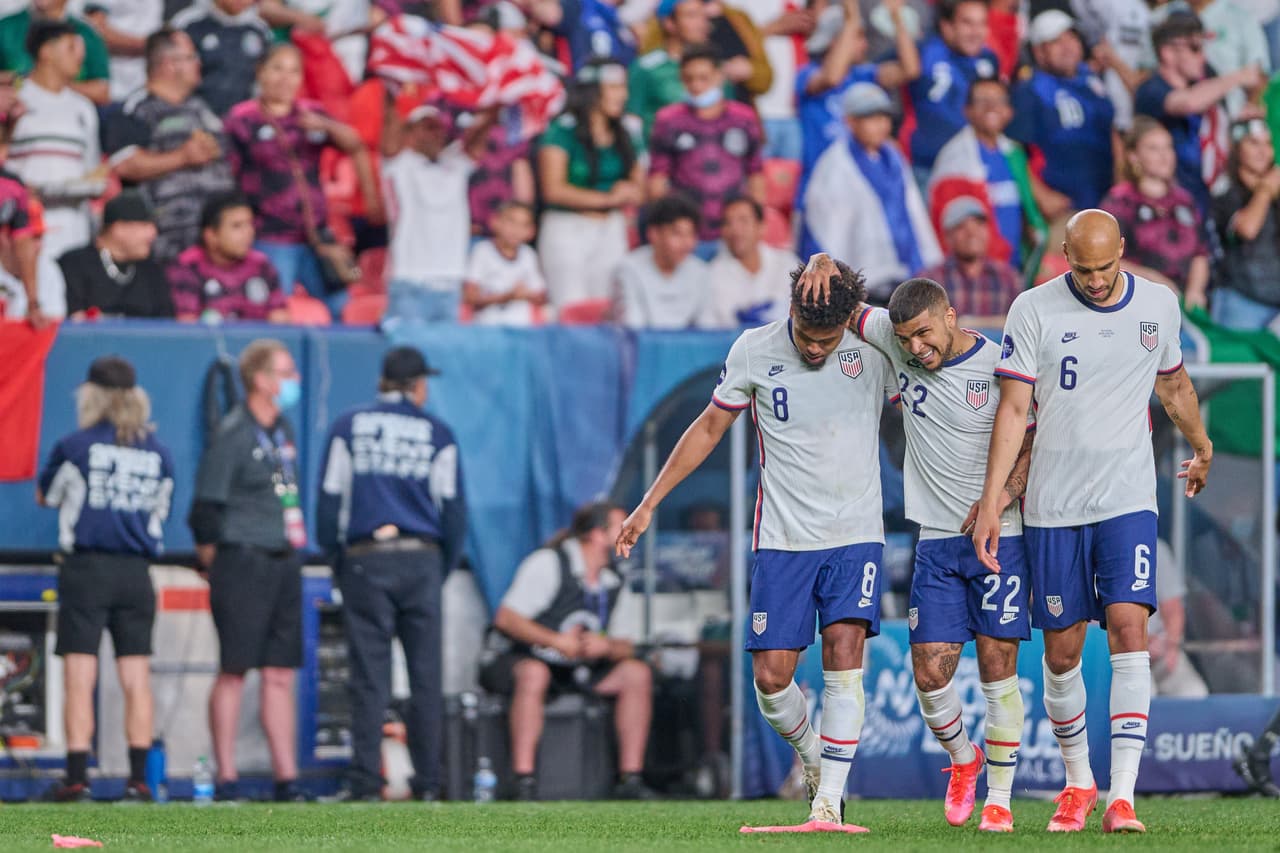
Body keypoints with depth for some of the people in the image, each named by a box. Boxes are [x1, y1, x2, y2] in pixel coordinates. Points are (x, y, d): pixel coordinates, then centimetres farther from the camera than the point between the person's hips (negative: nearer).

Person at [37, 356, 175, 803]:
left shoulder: (75, 447, -5)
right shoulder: (158, 454, 6)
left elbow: (45, 496, 10)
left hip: (85, 569, -3)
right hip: (136, 573, 3)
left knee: (79, 680, -3)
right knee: (137, 681, 5)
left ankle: (77, 776, -9)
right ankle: (138, 776, 1)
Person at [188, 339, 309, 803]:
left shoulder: (283, 431, 14)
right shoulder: (233, 435, -10)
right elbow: (206, 507, -11)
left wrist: (294, 548, 16)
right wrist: (215, 561, -6)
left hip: (284, 566, 7)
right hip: (243, 561, -7)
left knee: (281, 675, 7)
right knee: (233, 672, -4)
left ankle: (287, 778, 8)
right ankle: (226, 779, 0)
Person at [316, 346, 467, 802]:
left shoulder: (348, 426, 6)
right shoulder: (437, 433, 6)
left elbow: (330, 496, 3)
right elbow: (453, 506, 5)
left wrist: (334, 558, 11)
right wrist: (444, 568, 14)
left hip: (364, 559, 0)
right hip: (421, 560, 0)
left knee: (369, 677, -1)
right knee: (426, 675, 4)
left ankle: (366, 781, -5)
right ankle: (428, 781, 2)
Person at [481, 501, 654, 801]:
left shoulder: (614, 582, 9)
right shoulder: (548, 564, -11)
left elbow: (626, 648, 8)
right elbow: (506, 619, -17)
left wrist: (606, 646, -16)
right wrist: (557, 641, -26)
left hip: (573, 670, 7)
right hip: (513, 662, -7)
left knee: (637, 672, -11)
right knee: (534, 674, -41)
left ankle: (630, 779, -13)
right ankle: (524, 783, -42)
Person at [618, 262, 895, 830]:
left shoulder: (875, 346, -7)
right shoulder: (753, 352, -5)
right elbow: (710, 427, 9)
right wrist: (649, 504, 10)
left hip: (856, 533, -1)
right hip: (783, 539, 1)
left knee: (844, 653, -17)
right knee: (771, 675, -4)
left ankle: (829, 800, -13)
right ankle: (811, 755, 26)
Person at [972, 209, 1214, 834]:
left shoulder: (1159, 305, 3)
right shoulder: (1033, 311, -5)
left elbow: (1174, 385, 22)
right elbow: (1013, 408, -4)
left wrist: (1201, 448, 37)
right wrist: (990, 501, -10)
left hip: (1128, 500, 0)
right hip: (1053, 505, 0)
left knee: (1128, 626, -15)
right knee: (1061, 648, 2)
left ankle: (1122, 797, -18)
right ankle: (1078, 782, 23)